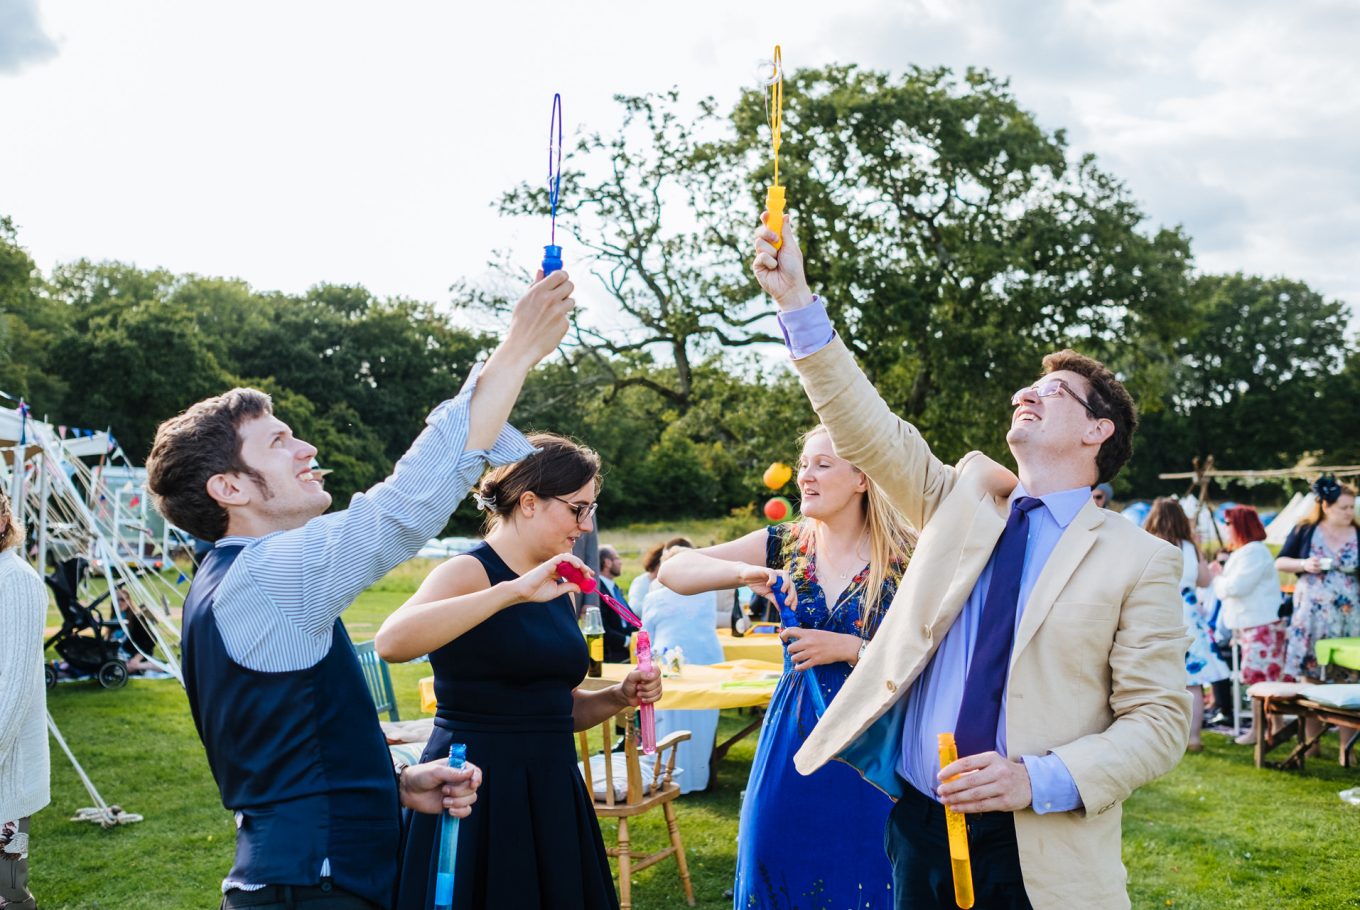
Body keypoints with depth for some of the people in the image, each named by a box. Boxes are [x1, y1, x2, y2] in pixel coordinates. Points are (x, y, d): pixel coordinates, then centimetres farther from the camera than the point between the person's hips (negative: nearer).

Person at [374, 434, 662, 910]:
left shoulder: (558, 590, 11)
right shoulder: (470, 571, -11)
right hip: (479, 796, -7)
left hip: (550, 795, 7)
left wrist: (618, 697, 1)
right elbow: (391, 642, -31)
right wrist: (515, 591, -32)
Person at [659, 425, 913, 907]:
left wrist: (848, 647, -19)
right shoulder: (785, 546, 3)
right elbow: (673, 570, -2)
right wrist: (742, 572, -19)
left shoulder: (905, 560, -7)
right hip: (791, 740, 3)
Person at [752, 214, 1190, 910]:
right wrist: (796, 300, -8)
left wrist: (1039, 780, -20)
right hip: (918, 827, 4)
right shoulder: (967, 499, 8)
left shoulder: (1138, 560, -4)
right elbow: (868, 429, 0)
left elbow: (1159, 720, -7)